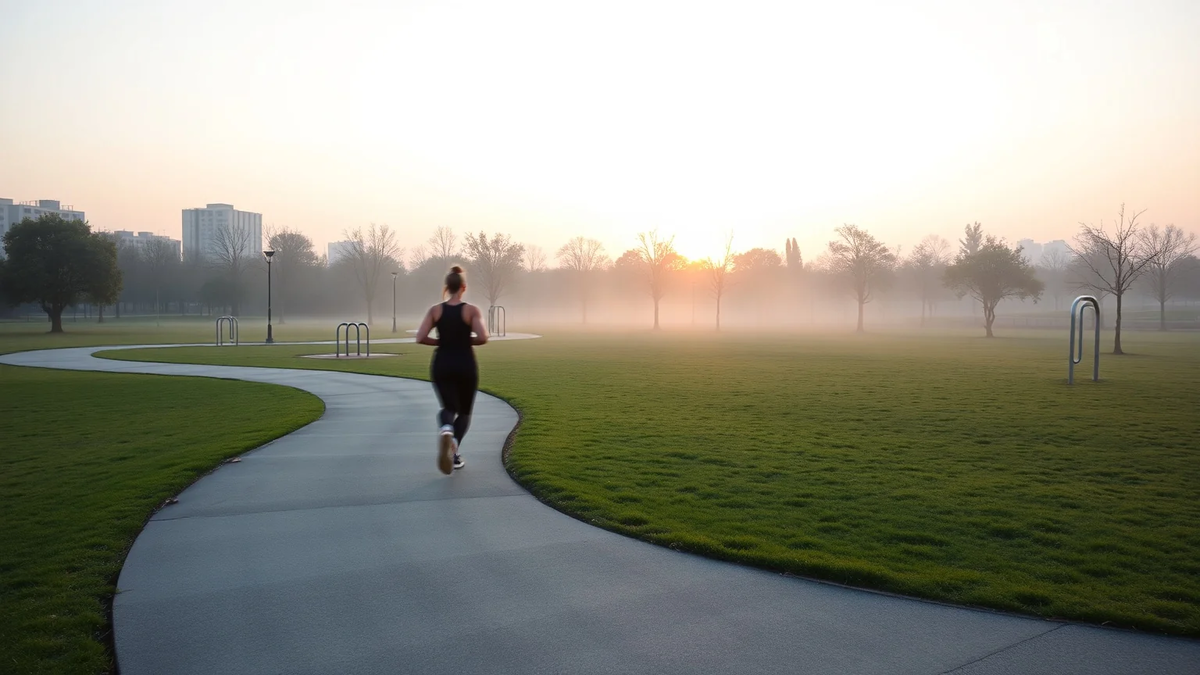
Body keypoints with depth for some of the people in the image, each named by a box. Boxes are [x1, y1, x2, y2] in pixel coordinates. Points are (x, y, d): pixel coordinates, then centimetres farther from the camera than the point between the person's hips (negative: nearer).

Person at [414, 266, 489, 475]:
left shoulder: (435, 310, 0)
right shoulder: (472, 310, -7)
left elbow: (420, 338, -8)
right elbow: (483, 338, -18)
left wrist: (441, 341, 8)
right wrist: (467, 341, 3)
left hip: (442, 365, 2)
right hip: (465, 365, -1)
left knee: (449, 407, 12)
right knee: (464, 411, 17)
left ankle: (446, 429, -26)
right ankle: (453, 451, -4)